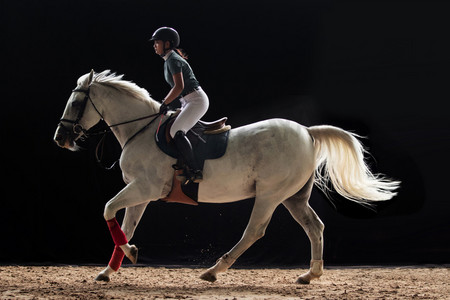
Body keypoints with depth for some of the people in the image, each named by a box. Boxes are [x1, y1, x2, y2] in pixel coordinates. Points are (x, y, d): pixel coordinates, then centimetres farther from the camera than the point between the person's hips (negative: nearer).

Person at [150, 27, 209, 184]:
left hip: (197, 100, -11)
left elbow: (179, 87, -22)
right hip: (189, 102, 11)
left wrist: (165, 103, -13)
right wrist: (166, 102, 14)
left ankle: (195, 172, -29)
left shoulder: (173, 60, -13)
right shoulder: (169, 60, 18)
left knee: (176, 131, -25)